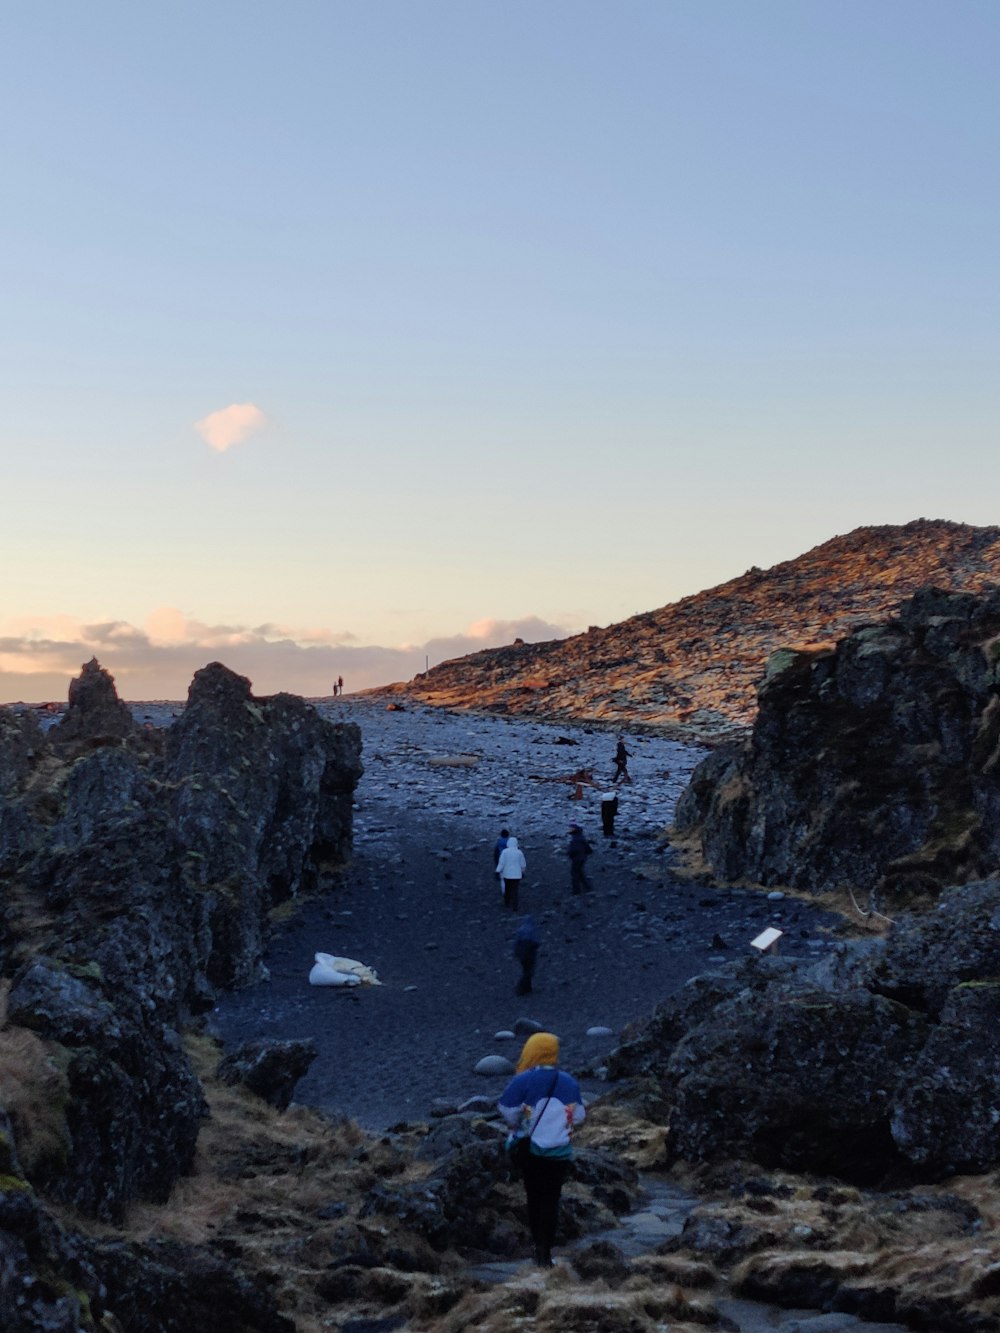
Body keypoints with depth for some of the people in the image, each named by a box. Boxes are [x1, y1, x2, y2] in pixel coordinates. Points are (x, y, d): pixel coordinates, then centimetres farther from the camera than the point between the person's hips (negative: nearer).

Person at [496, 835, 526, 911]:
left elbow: (501, 862, -14)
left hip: (507, 874, 1)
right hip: (516, 874, -1)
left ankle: (507, 903, 34)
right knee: (514, 891, 1)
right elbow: (523, 864, 0)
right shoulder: (519, 852, -8)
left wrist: (498, 871, -7)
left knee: (507, 888, 21)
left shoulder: (505, 851, -10)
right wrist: (522, 871, 18)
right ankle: (513, 907, -5)